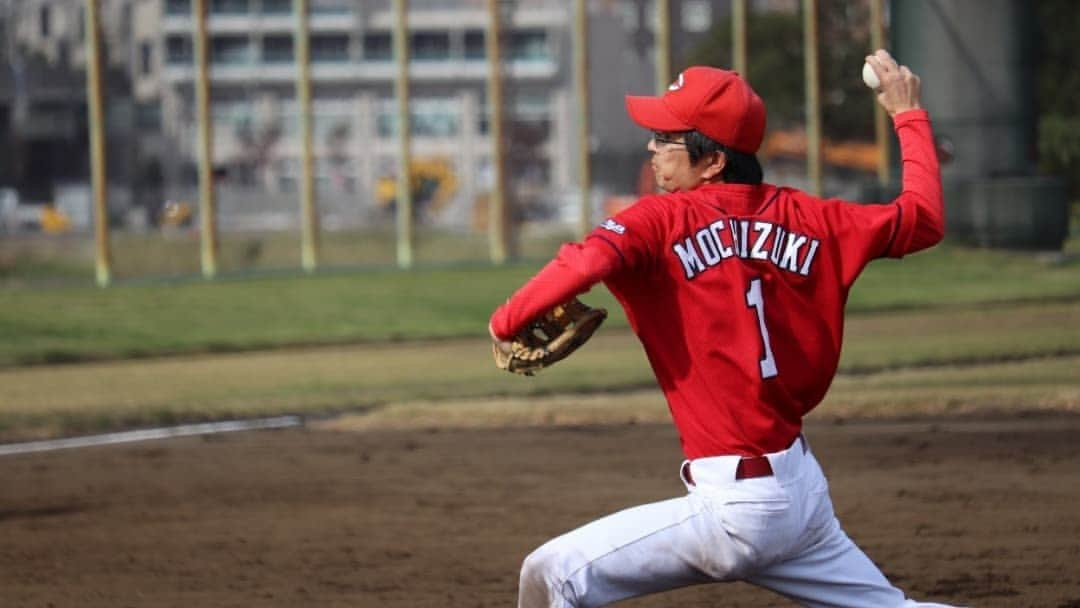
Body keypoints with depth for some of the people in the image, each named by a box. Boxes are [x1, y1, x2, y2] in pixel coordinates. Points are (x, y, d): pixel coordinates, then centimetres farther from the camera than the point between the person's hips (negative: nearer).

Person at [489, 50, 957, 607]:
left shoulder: (663, 220, -9)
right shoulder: (806, 220, 7)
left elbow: (587, 262, -28)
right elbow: (924, 219, 16)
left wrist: (506, 323, -13)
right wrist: (908, 114, 29)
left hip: (735, 509, -7)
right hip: (805, 493, 7)